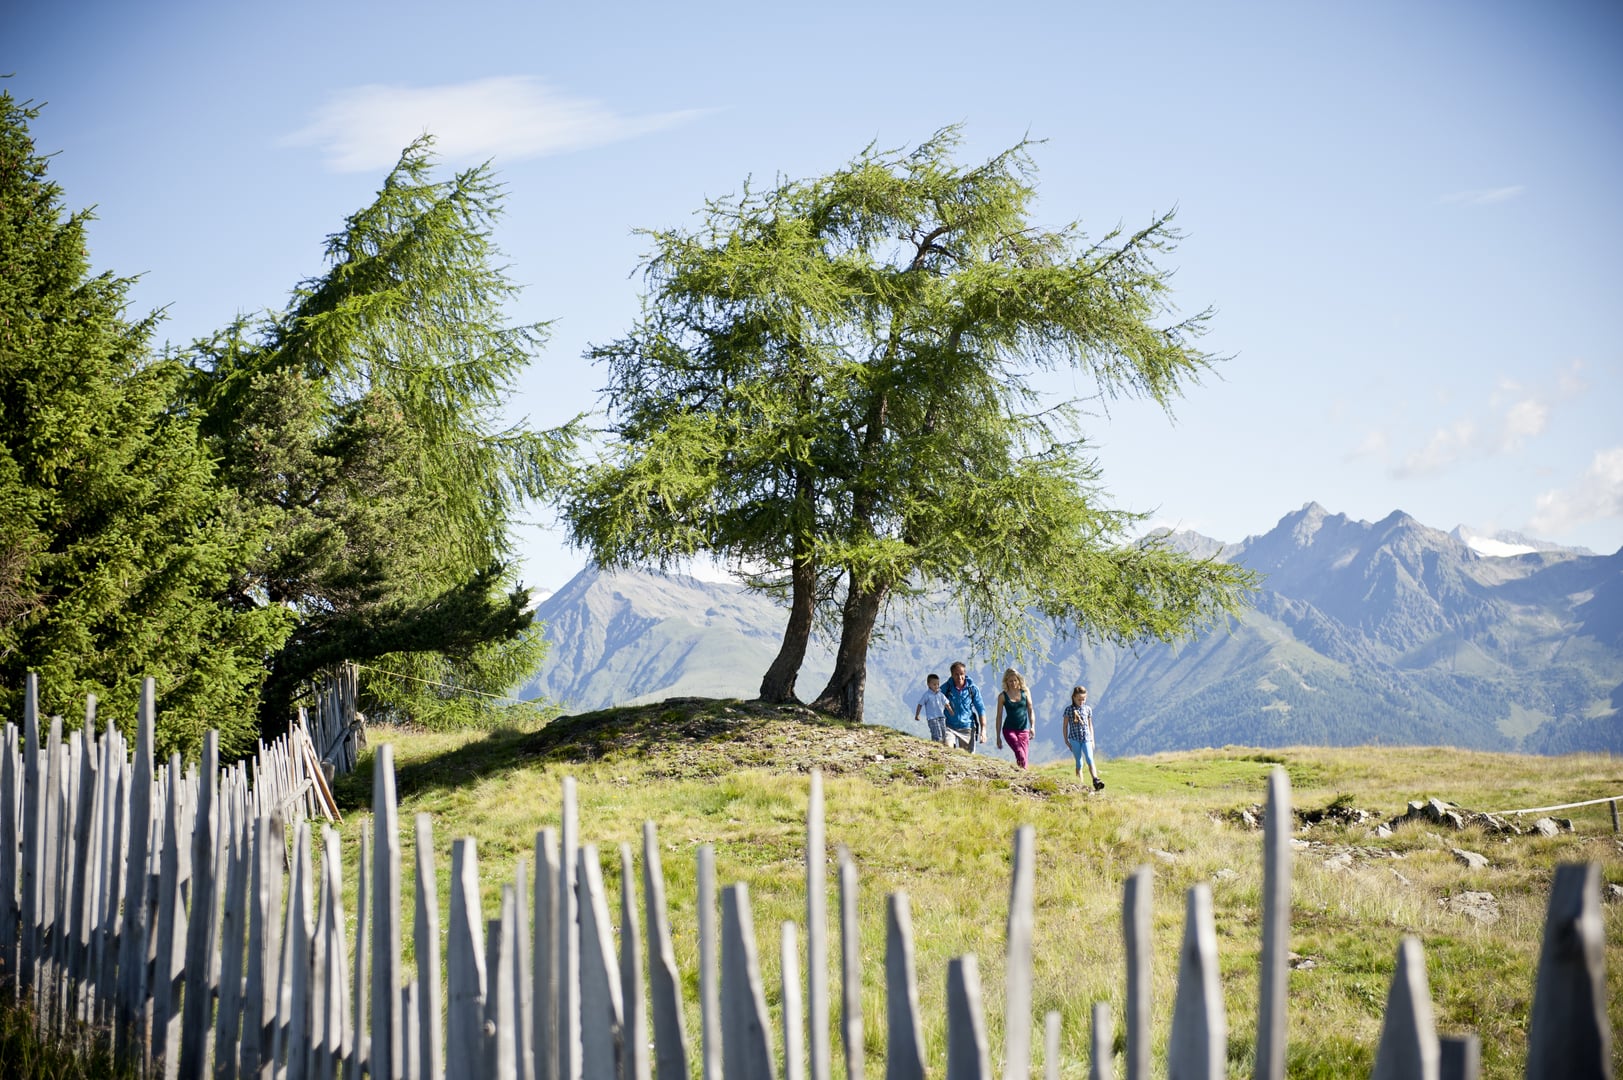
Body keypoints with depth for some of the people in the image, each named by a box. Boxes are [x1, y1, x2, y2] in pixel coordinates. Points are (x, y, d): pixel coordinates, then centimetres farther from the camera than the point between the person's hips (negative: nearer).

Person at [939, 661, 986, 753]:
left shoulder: (973, 689, -1)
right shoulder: (945, 688, -2)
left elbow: (981, 710, 4)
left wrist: (983, 729, -2)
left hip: (967, 728, 1)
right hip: (950, 727, -1)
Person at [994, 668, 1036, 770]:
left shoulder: (1025, 692, 5)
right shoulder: (1003, 696, -1)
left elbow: (1030, 710, 8)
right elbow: (999, 716, 4)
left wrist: (1032, 726, -6)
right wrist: (998, 737, 4)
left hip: (1024, 730, 2)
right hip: (1009, 730, -2)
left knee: (1024, 758, -3)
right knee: (1020, 754, -24)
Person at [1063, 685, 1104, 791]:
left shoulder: (1088, 709, 7)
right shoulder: (1069, 709, 0)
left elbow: (1090, 725, 14)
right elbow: (1065, 725, 4)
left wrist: (1092, 740, 13)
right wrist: (1066, 740, 2)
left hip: (1086, 738, 1)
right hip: (1074, 739, -1)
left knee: (1090, 760, -17)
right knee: (1079, 763, 2)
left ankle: (1096, 781, -31)